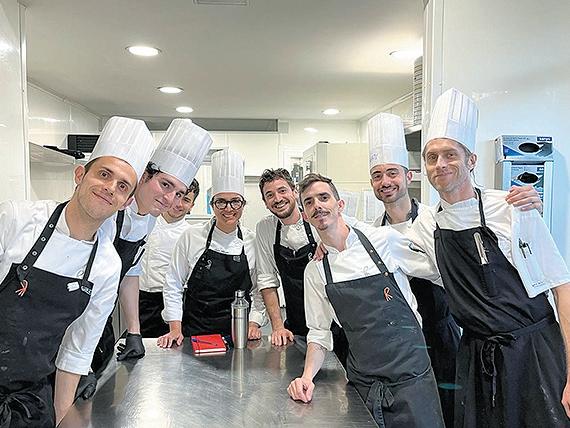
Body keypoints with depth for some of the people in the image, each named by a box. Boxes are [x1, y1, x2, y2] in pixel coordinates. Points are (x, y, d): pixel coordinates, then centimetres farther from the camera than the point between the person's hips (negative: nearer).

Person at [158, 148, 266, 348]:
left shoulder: (253, 241, 0)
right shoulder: (191, 236, -4)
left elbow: (260, 290, 8)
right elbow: (173, 286, 2)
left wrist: (254, 323, -1)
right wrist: (175, 329, -2)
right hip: (194, 330, 0)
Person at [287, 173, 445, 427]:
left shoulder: (383, 239, -7)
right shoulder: (315, 271, 3)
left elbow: (441, 273, 3)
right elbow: (320, 333, 7)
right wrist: (307, 376, -7)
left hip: (411, 375, -2)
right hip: (362, 385, 2)